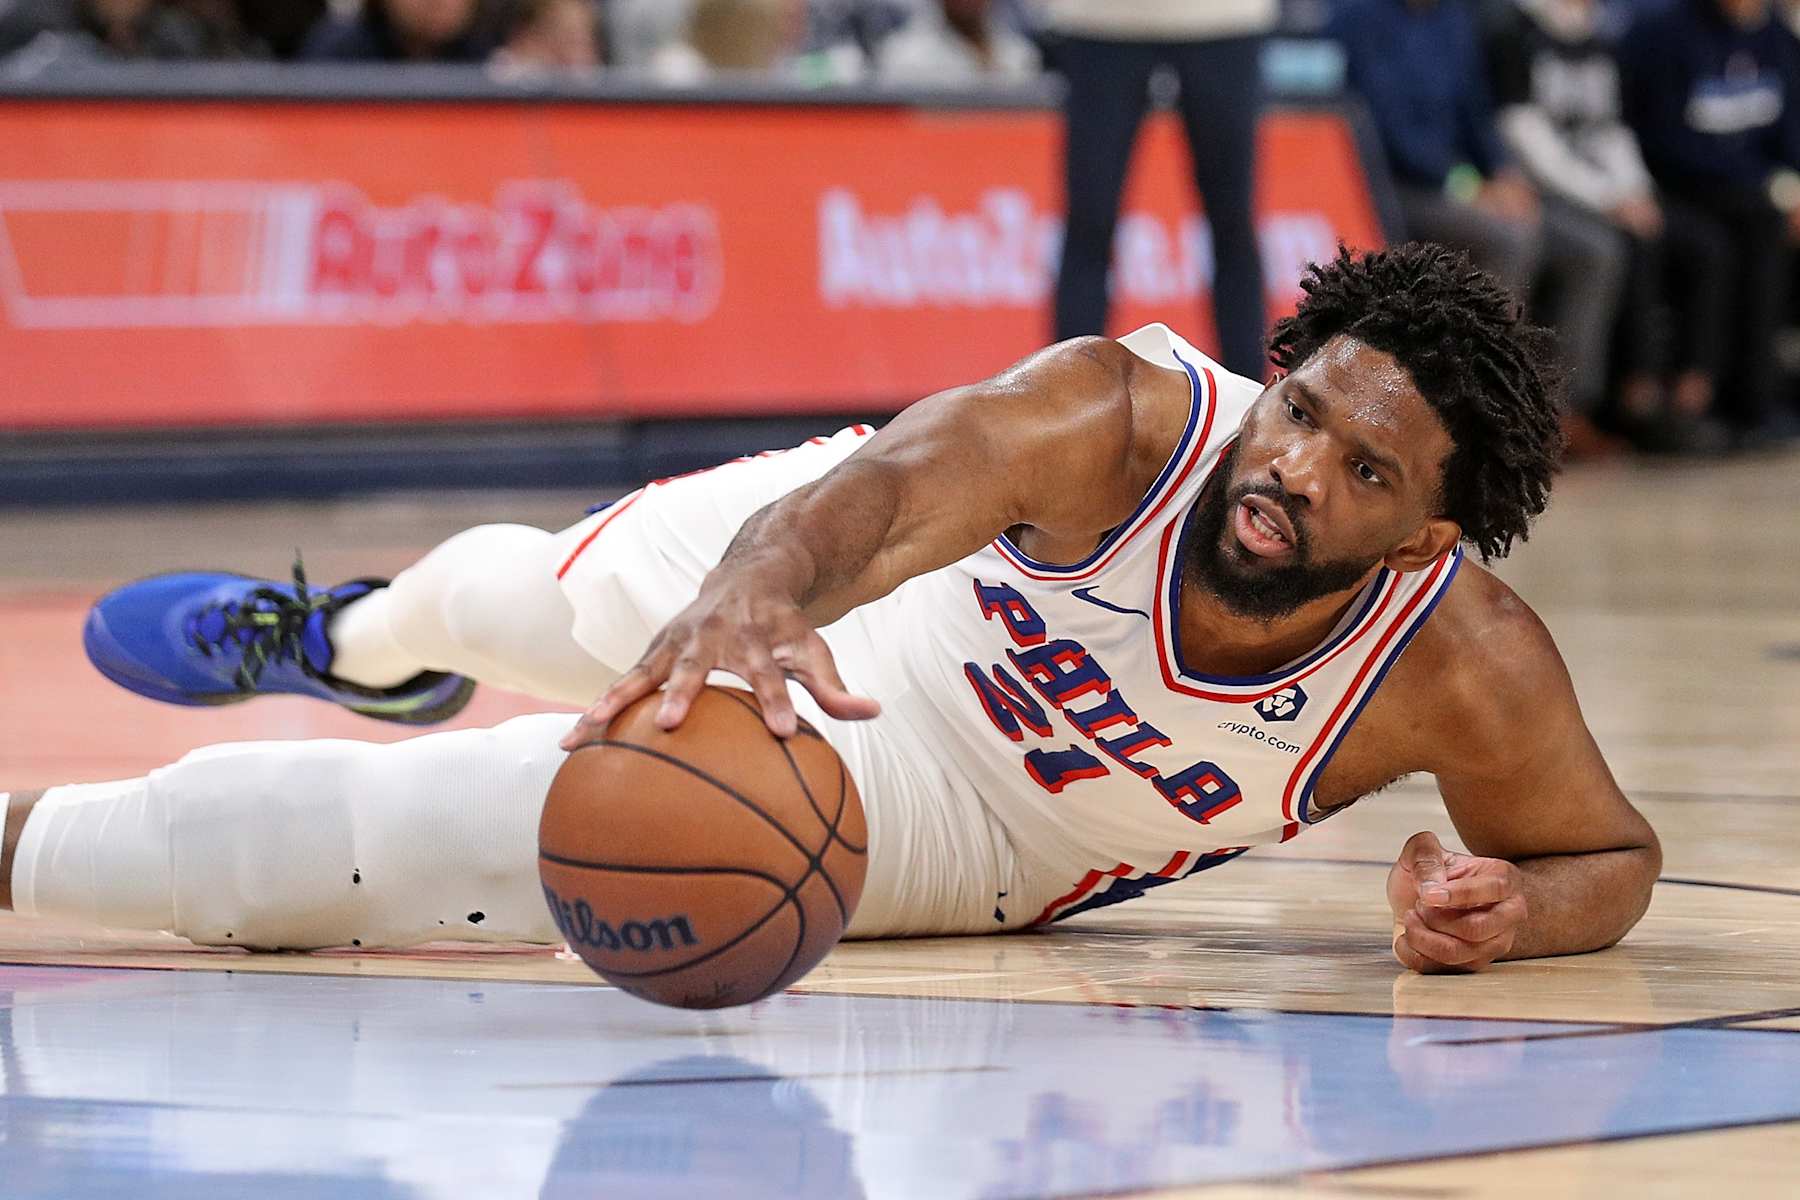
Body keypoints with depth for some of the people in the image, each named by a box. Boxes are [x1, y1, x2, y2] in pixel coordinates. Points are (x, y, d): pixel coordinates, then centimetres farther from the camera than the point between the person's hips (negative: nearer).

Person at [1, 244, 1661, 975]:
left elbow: (1612, 853, -15)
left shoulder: (1466, 667, -33)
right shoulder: (1128, 418, -37)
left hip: (950, 822, 0)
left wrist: (1503, 913, -38)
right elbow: (886, 491, -53)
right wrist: (756, 595, -75)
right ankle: (348, 641, 68)